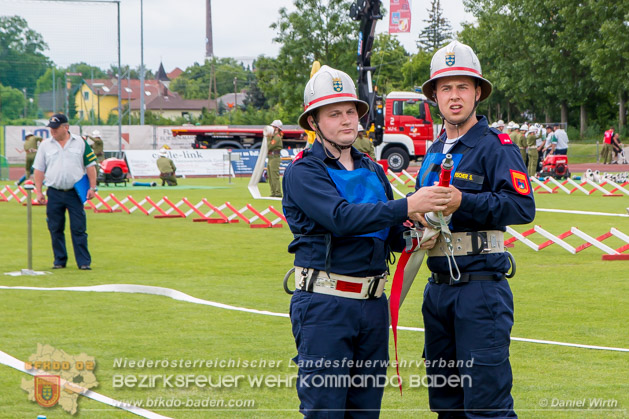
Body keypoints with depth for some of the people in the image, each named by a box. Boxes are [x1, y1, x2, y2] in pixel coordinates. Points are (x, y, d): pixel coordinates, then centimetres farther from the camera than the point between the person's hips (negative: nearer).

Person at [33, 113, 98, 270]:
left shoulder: (80, 143, 6)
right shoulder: (45, 145, 8)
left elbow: (90, 165, 7)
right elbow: (39, 169, 10)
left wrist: (92, 187, -1)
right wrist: (39, 192, 3)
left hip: (75, 193, -2)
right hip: (54, 194, 2)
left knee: (79, 229, -5)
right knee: (56, 229, 4)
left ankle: (84, 262, -4)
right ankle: (59, 260, 14)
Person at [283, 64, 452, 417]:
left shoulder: (373, 171, 16)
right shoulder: (303, 172, -7)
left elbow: (391, 234, 17)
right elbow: (341, 217, -23)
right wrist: (408, 206, -28)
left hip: (374, 303, 7)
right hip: (325, 305, -7)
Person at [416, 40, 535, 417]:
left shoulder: (496, 146, -6)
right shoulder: (433, 152, 17)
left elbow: (523, 206, -18)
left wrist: (463, 202, -23)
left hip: (482, 290, -8)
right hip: (438, 288, 8)